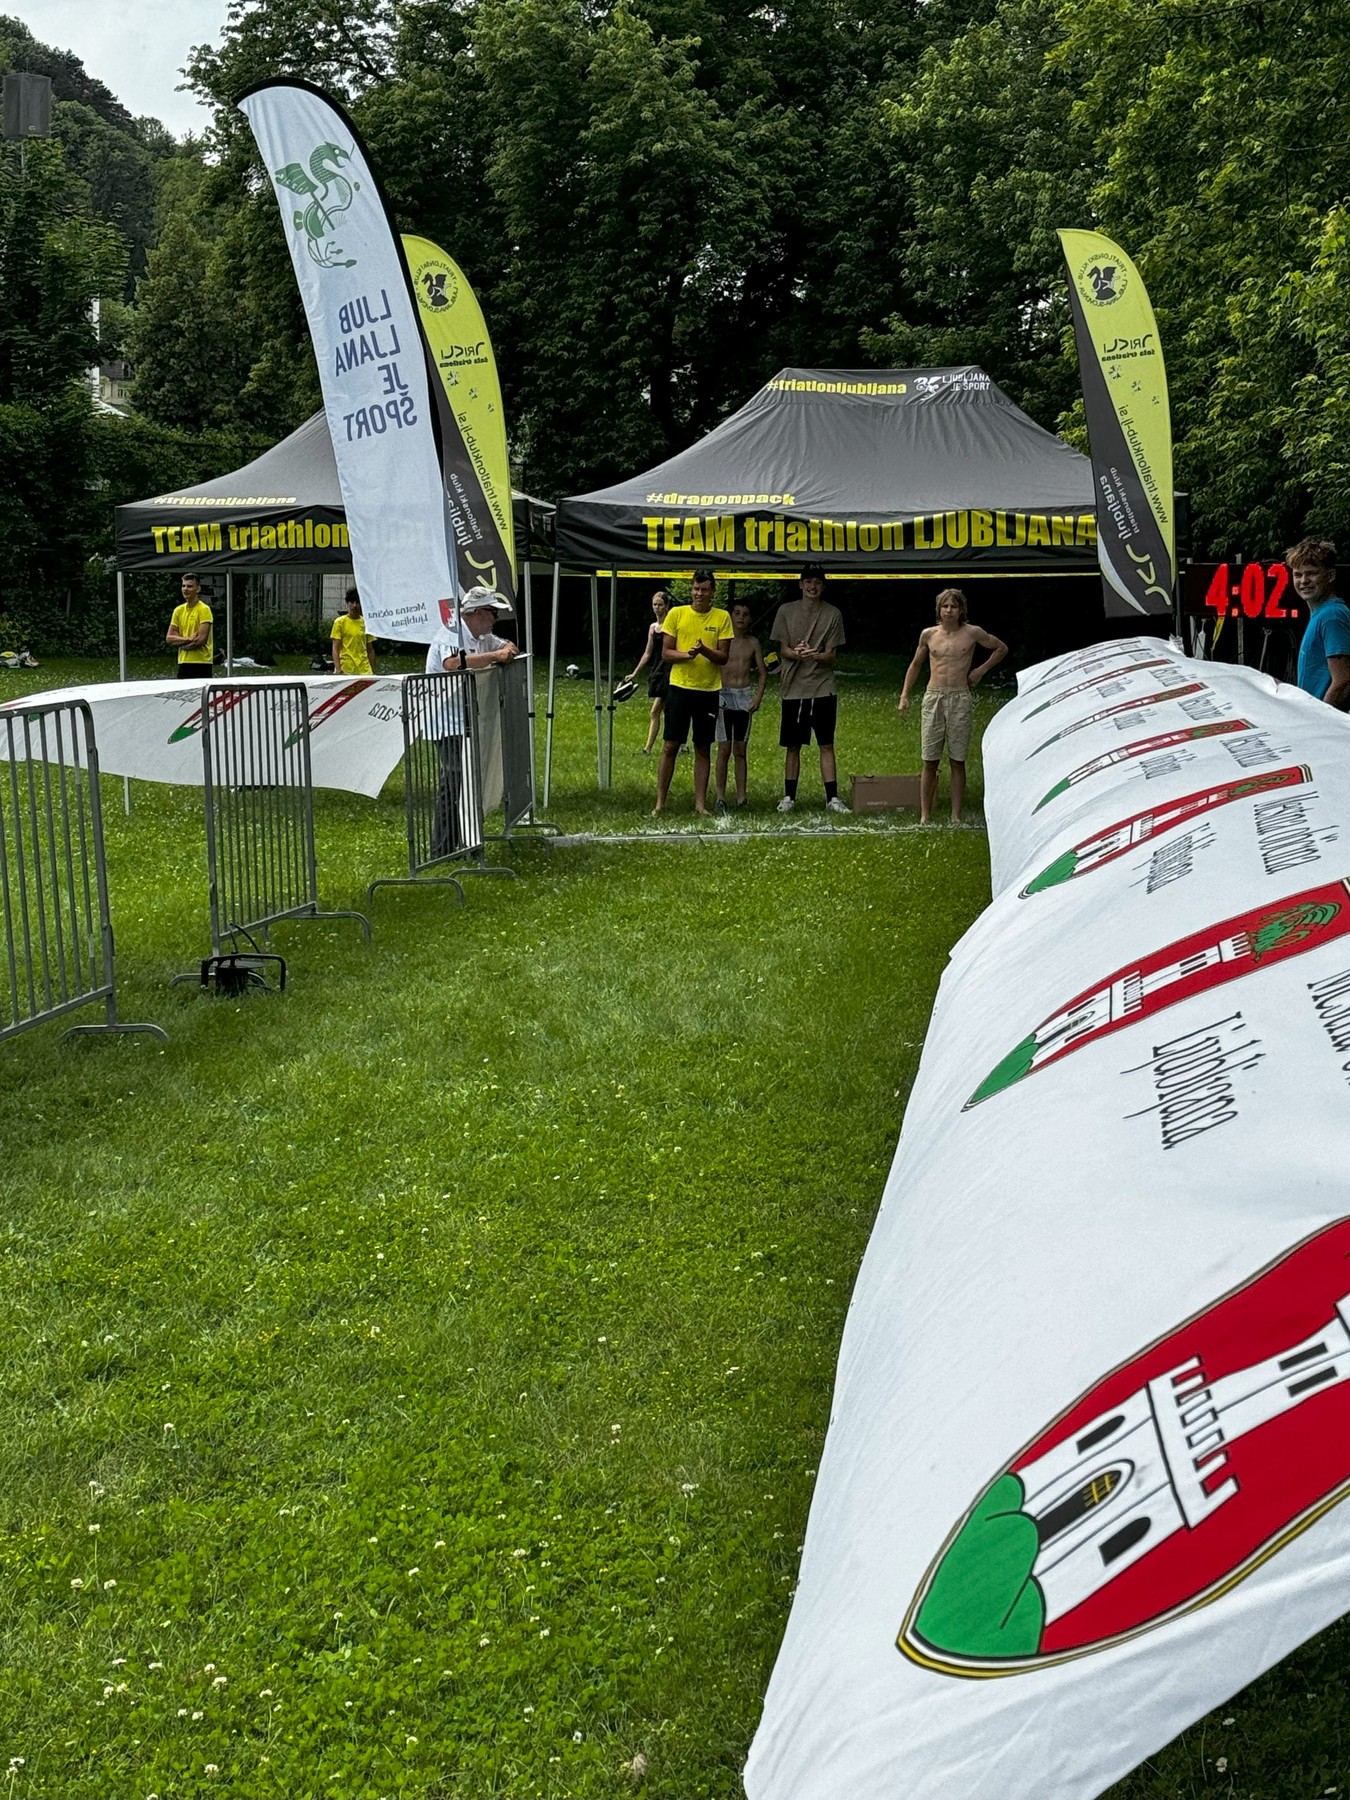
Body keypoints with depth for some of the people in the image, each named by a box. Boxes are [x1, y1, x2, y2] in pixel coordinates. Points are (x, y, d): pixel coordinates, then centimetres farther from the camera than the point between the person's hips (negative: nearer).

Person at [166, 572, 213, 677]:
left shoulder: (204, 609, -6)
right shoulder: (178, 610, 12)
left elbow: (202, 639, -14)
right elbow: (169, 638, 7)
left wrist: (180, 642, -2)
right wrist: (188, 639, -10)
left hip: (201, 662, -6)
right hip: (183, 663, 6)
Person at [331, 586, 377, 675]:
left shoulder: (366, 623, 11)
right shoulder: (340, 622, 1)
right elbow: (335, 648, -4)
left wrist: (373, 671, 10)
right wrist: (338, 669, -16)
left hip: (364, 671, 3)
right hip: (346, 671, -3)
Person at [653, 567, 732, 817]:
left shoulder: (722, 618, 2)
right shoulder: (676, 614, 1)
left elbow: (723, 658, -1)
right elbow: (666, 653, 0)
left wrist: (705, 650, -21)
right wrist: (687, 654, -19)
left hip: (709, 690, 1)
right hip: (680, 687, -1)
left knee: (703, 749, 6)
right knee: (670, 746, 0)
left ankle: (701, 804, 11)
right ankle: (660, 802, 6)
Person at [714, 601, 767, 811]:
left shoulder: (753, 643, 8)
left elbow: (763, 673, 11)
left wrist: (759, 697, -2)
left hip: (744, 697, 3)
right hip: (724, 696, -3)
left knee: (741, 750, 6)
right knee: (724, 749, -5)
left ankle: (741, 798, 7)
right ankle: (720, 797, -2)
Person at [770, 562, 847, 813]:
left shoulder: (833, 614, 3)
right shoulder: (787, 611, 5)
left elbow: (832, 655, -1)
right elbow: (783, 649, 3)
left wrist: (814, 655, -23)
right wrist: (796, 654, -20)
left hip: (823, 690, -1)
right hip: (794, 689, 1)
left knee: (826, 744, -1)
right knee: (792, 745, 6)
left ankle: (832, 797, 1)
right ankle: (789, 796, 15)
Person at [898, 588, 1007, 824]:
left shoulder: (972, 633, 1)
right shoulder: (928, 635, 6)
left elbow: (1002, 648, 15)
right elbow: (915, 665, 19)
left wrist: (981, 670, 7)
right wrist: (904, 695, 12)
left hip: (960, 699, -1)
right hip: (933, 698, 1)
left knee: (957, 761, 2)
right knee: (930, 762, 0)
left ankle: (956, 816, 6)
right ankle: (924, 816, 3)